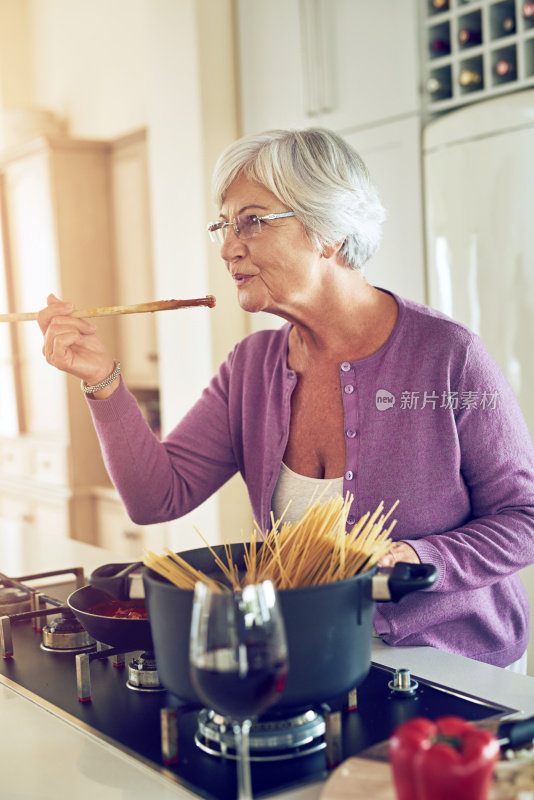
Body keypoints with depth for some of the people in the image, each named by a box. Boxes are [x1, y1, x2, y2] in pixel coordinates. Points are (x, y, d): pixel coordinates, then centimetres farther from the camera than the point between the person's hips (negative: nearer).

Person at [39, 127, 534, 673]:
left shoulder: (448, 357, -12)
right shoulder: (252, 367, 2)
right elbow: (158, 498, -4)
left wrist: (416, 560, -21)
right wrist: (102, 382, -14)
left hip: (457, 664, -3)